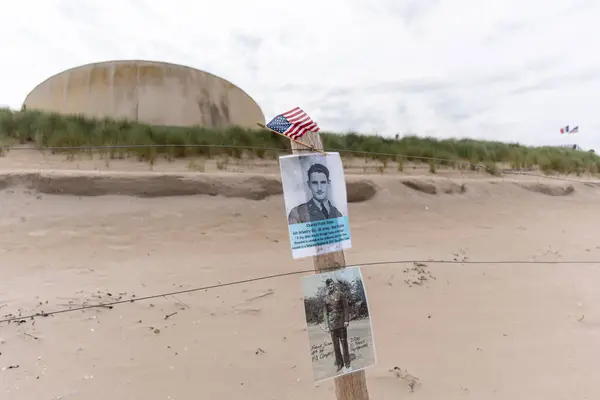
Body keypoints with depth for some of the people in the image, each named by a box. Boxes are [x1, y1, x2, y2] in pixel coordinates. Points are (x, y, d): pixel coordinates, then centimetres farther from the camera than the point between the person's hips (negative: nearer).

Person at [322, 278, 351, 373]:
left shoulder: (340, 294, -1)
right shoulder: (326, 298, 7)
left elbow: (346, 308, -3)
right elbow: (325, 312, 9)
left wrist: (346, 320, -9)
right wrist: (327, 324, 4)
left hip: (341, 322, -3)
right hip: (332, 323, 3)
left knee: (344, 343, 0)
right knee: (335, 345, 7)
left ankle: (347, 364, 7)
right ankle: (339, 363, 19)